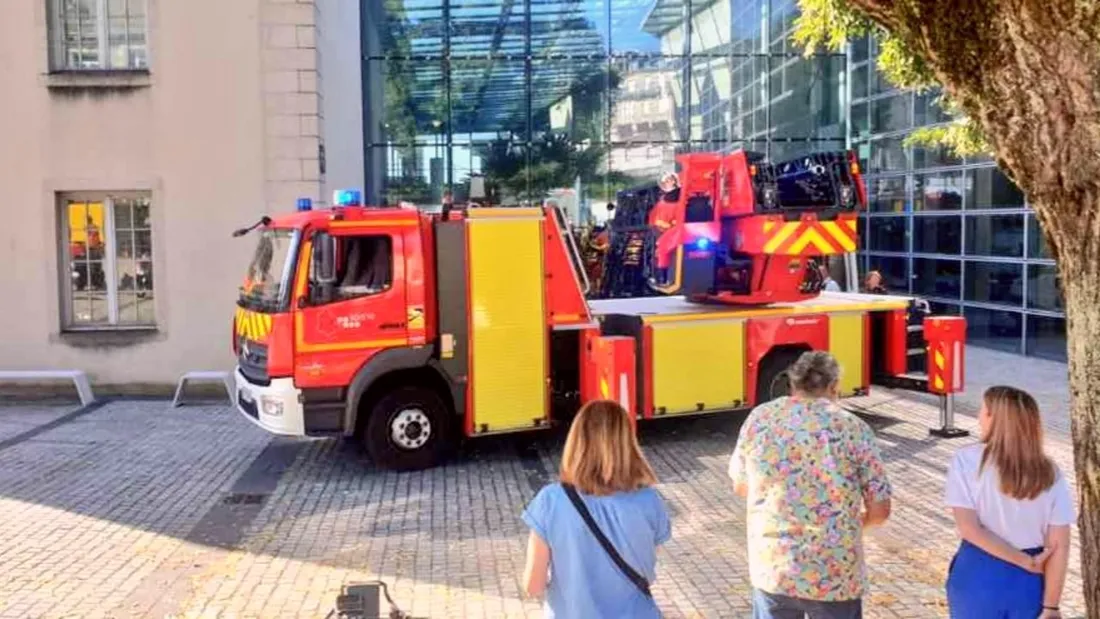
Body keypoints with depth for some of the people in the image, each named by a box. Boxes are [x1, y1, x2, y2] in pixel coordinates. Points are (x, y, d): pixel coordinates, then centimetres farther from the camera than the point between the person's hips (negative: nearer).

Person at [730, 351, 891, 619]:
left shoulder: (759, 418, -1)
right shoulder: (854, 428, -8)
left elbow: (740, 486, 10)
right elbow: (880, 511, -5)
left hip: (771, 569, 2)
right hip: (835, 577, -2)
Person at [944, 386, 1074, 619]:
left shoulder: (967, 460, -13)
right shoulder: (1050, 474, -6)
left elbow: (968, 528, -20)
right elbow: (1059, 546, -8)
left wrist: (1027, 562, -13)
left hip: (977, 577, -2)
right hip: (1029, 583, 2)